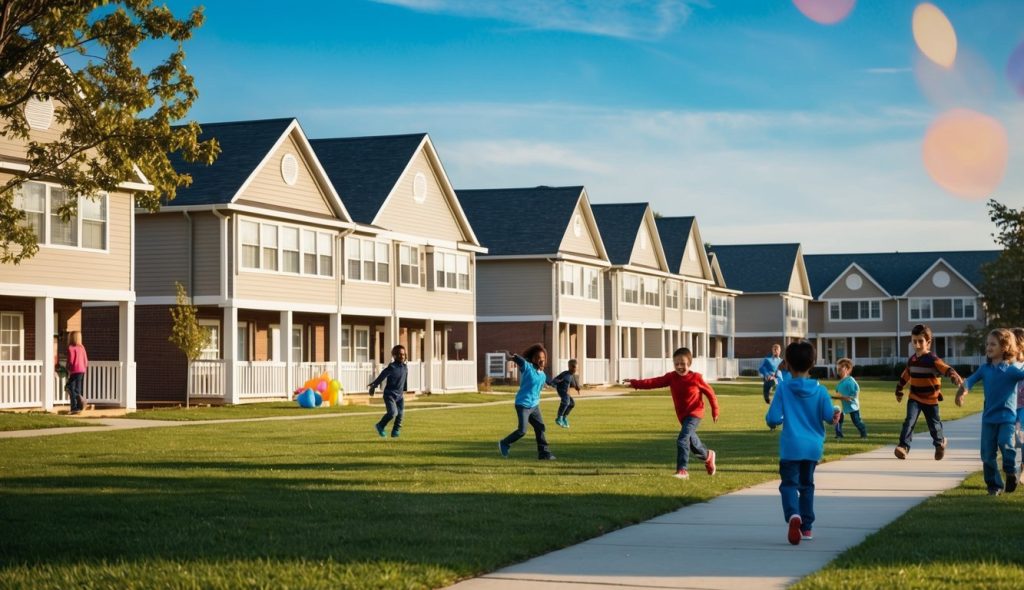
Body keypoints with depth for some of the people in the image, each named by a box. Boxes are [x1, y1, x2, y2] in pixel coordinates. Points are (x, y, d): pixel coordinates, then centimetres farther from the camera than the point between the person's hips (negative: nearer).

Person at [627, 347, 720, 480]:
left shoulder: (696, 378, -13)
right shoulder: (671, 377, -3)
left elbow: (709, 392, -2)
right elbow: (654, 382, -11)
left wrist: (715, 411, 4)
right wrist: (636, 383, -22)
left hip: (694, 414, -6)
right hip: (682, 415, 6)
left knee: (682, 440, -22)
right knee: (692, 442, 18)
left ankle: (682, 470, -22)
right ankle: (708, 456, 47)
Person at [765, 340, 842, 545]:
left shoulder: (783, 388, -8)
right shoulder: (820, 390, -3)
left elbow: (774, 418, -9)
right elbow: (829, 416, -5)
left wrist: (771, 421, 13)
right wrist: (837, 414, 17)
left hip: (791, 446, -3)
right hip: (813, 446, 3)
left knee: (789, 483, -1)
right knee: (806, 484, 19)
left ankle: (793, 515, -31)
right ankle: (807, 527, 21)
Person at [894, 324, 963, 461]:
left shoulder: (933, 359, -15)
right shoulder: (912, 360, 3)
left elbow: (946, 368, -32)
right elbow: (905, 376, 18)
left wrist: (955, 376, -53)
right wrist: (899, 391, 28)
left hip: (931, 399, -3)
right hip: (914, 398, 3)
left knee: (934, 425, 12)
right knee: (910, 421, -16)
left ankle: (940, 443, 38)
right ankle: (903, 446, -22)